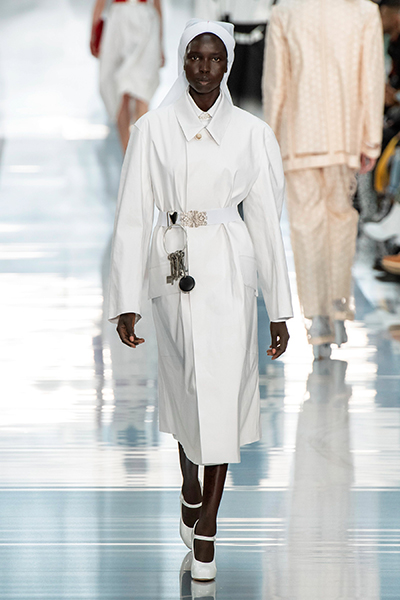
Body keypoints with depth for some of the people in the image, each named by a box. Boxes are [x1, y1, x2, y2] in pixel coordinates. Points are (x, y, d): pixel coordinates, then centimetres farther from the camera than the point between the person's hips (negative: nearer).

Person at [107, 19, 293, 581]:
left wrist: (280, 309, 4)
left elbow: (267, 222, 4)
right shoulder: (152, 128, 0)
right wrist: (125, 301, -6)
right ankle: (192, 487, 37)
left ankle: (206, 524, 4)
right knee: (185, 386, 10)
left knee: (222, 389, -4)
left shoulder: (251, 132, 1)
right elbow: (131, 218, -1)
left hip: (229, 268, 0)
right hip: (174, 267, 0)